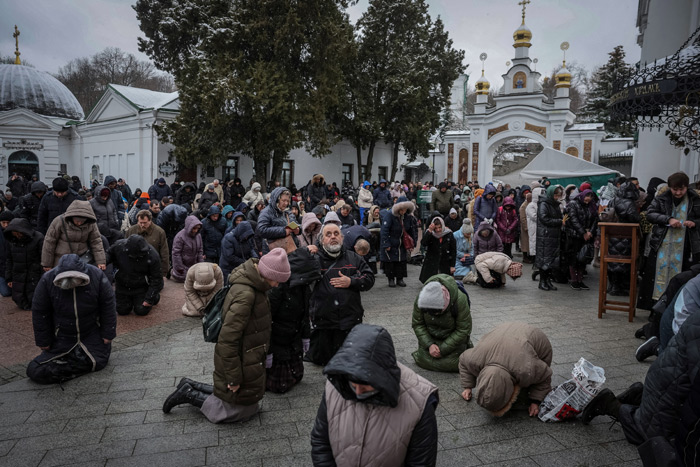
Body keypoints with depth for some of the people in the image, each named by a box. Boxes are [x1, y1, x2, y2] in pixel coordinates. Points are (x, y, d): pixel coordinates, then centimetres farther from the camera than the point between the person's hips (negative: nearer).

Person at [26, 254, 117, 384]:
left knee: (98, 361, -15)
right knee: (35, 371, -7)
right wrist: (43, 341, 1)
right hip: (61, 338, 1)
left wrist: (108, 334, -5)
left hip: (91, 334, 0)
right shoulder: (47, 280, -16)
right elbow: (39, 313, -3)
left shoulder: (97, 276, -18)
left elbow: (108, 307, -7)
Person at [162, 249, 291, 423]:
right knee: (240, 411, 8)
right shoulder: (245, 295, -30)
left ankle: (191, 387, 24)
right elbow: (228, 339, -28)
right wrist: (234, 378, -20)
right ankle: (190, 395, 14)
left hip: (247, 360, 9)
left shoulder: (253, 286, 0)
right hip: (241, 363, -9)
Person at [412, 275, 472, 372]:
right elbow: (417, 324, -10)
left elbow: (463, 330, -22)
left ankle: (467, 345, 17)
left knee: (452, 364, -12)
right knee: (423, 360, -5)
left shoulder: (460, 299, -33)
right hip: (431, 337, 3)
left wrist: (443, 349, -21)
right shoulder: (420, 299, -25)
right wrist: (429, 345, -21)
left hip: (454, 337, -2)